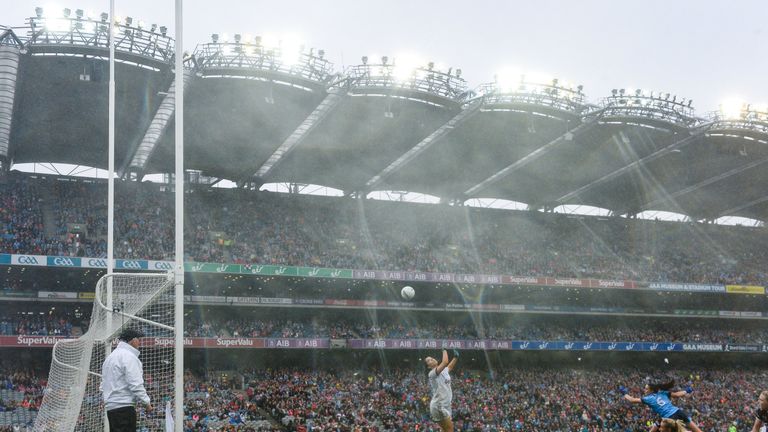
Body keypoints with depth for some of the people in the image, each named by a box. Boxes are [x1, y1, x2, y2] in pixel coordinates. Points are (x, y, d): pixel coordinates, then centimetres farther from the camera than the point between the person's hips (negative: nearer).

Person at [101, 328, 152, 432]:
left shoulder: (111, 356, 20)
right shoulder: (129, 356, -11)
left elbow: (103, 386, 23)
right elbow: (135, 384, -17)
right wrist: (146, 401, -9)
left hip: (110, 406, 10)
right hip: (124, 405, -10)